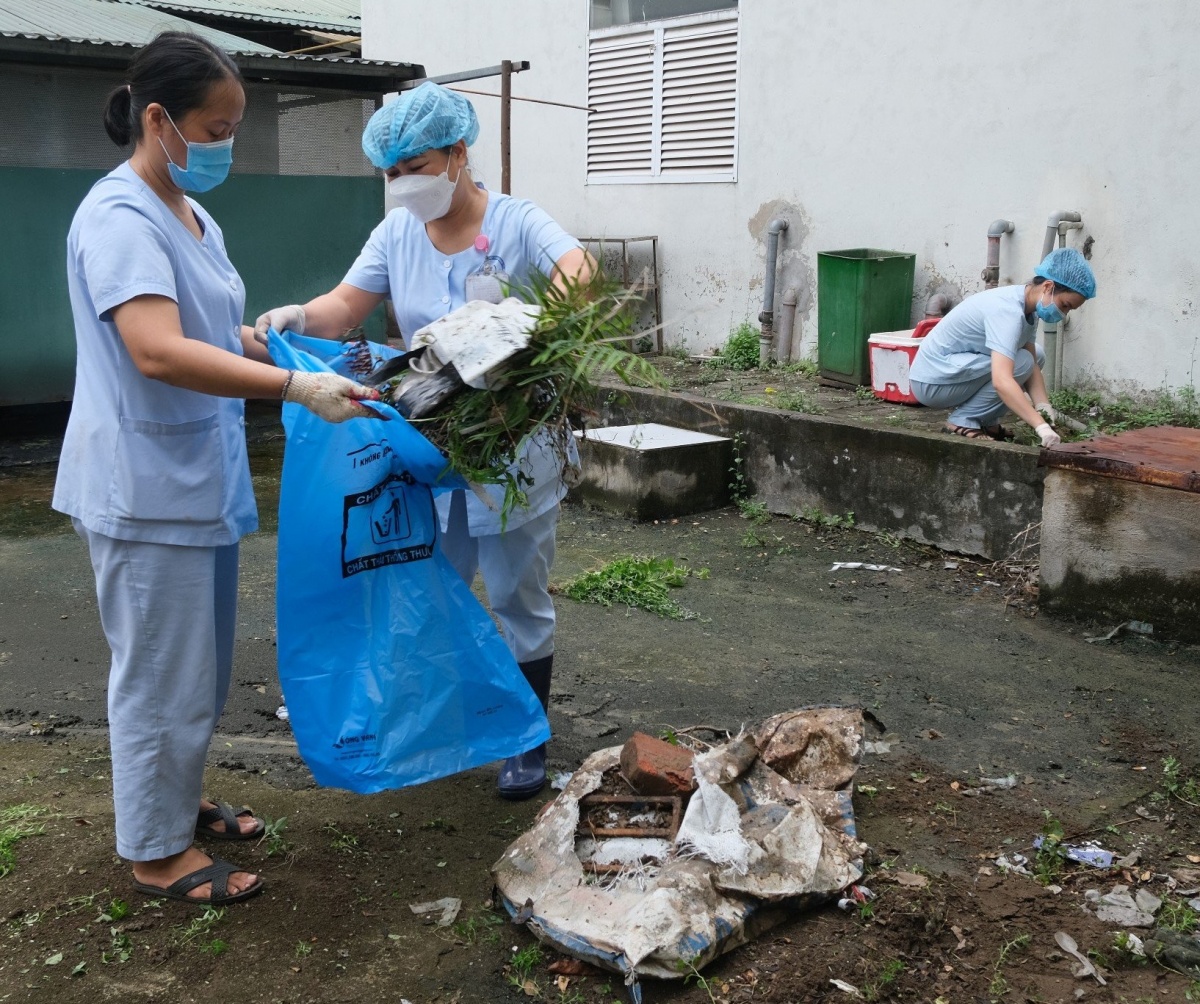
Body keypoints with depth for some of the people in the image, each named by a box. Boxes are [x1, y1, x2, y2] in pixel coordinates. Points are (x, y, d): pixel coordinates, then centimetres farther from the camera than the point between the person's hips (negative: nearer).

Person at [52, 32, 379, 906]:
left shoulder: (193, 218, 12)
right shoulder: (121, 218, -18)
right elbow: (158, 351, -31)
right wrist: (297, 388, -35)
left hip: (201, 479, 9)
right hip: (146, 489, -9)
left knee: (200, 668, 20)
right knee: (162, 673, 3)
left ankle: (179, 804, 39)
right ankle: (156, 852, 20)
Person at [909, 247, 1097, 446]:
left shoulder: (1028, 307, 1)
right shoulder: (1007, 310, -28)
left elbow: (1033, 367, 0)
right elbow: (1001, 381, -40)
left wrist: (1043, 406, -17)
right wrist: (1041, 426, -43)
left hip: (954, 367, 10)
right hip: (931, 382, -9)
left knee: (1036, 355, 9)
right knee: (1020, 362, -21)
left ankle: (986, 421, 9)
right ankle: (963, 421, -10)